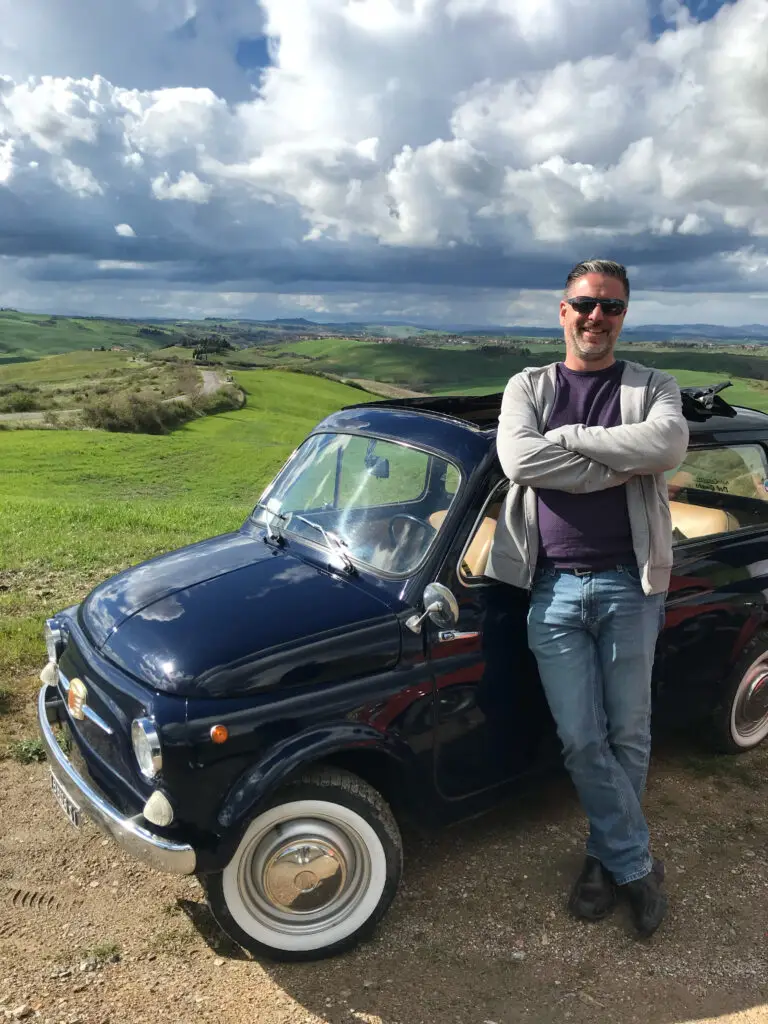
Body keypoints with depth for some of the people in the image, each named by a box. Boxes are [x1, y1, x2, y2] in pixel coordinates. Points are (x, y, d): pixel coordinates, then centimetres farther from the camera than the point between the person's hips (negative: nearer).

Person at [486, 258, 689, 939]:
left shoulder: (652, 387, 6)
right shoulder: (528, 387, 7)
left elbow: (668, 445, -19)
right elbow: (519, 460, -14)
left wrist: (565, 437, -15)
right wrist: (621, 466, -13)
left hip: (629, 586, 0)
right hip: (554, 589, 0)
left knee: (628, 736, 11)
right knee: (581, 740, 3)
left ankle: (608, 856, 33)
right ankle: (637, 864, 23)